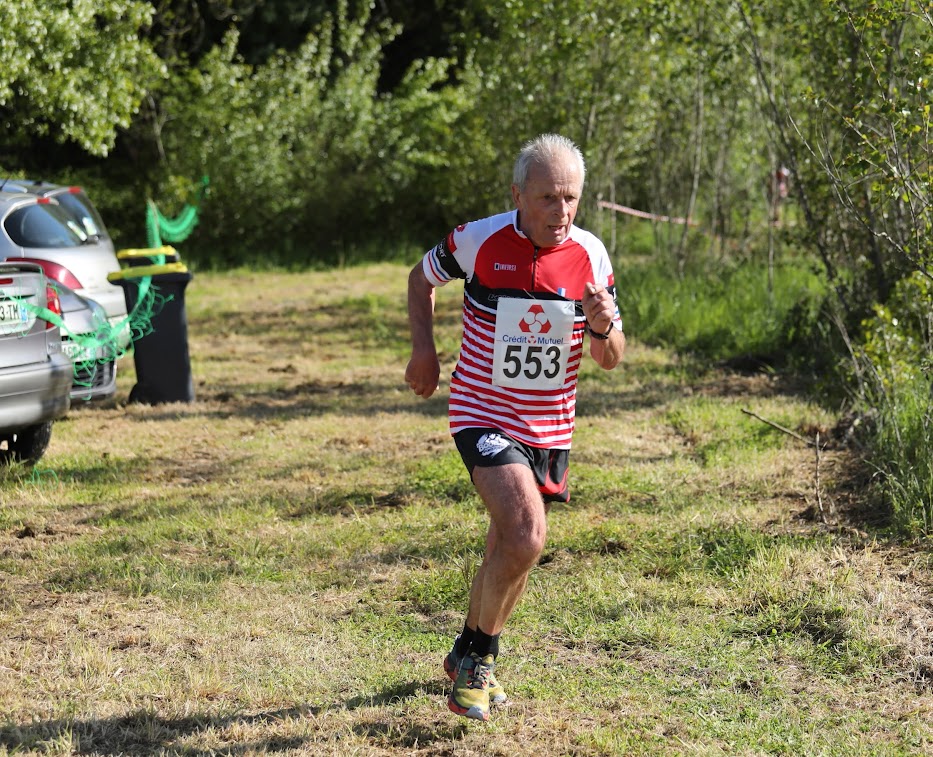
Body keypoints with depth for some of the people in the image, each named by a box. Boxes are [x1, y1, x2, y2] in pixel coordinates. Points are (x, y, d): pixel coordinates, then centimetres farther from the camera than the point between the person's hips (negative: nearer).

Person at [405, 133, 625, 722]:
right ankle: (479, 657, -2)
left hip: (551, 427, 4)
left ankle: (469, 656, 38)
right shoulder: (477, 241, -13)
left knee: (511, 553, 14)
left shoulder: (590, 256, -6)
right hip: (484, 415, -4)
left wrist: (604, 327, -22)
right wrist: (424, 347, -3)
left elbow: (611, 359, 0)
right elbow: (422, 277, 9)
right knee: (526, 536, -23)